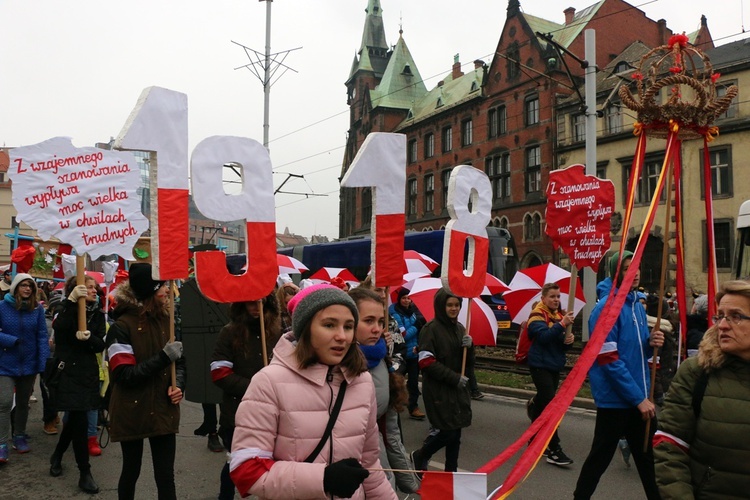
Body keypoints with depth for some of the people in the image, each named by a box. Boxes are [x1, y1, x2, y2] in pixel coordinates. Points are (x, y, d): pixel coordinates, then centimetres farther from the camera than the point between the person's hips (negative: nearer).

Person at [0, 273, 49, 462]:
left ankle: (19, 437, 31)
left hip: (29, 364, 2)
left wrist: (44, 364, -11)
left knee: (23, 403, 16)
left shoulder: (38, 309, -4)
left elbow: (42, 337, -5)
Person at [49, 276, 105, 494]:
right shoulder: (67, 309, -5)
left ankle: (57, 455, 39)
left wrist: (89, 337, -21)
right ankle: (85, 473, 1)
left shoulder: (97, 313, 6)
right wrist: (72, 300, -36)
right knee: (80, 420, -8)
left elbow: (101, 345, 0)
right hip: (68, 370, -5)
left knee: (75, 418, 13)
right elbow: (59, 327, -27)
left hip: (88, 372, 5)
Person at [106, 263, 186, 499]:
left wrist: (179, 384, -5)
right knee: (131, 471, 14)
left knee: (166, 475, 4)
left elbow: (179, 359, 14)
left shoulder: (166, 321, 4)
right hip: (133, 412, -4)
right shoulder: (121, 327, -13)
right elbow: (126, 376, -19)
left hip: (163, 410, 4)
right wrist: (163, 357, -25)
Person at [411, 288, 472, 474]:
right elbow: (426, 362, -16)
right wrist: (454, 377, -17)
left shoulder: (460, 328, 11)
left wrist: (468, 346, -8)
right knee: (447, 430, -7)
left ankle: (451, 471, 22)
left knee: (456, 431, 7)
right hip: (438, 389, -6)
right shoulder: (431, 329, -11)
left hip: (458, 388, 6)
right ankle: (420, 456, 19)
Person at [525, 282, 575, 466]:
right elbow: (543, 336, -25)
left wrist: (568, 340, -9)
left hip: (555, 366, 7)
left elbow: (563, 345, 13)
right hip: (540, 366, -7)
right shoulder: (538, 315, -8)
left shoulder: (560, 315, 13)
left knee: (542, 404, 17)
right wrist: (562, 324, -31)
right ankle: (554, 451, -14)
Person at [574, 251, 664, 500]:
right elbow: (609, 360, -19)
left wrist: (650, 343, -5)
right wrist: (638, 398, -17)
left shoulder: (638, 306, 9)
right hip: (615, 398, -7)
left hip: (641, 398, 7)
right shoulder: (607, 307, -16)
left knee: (647, 455, 14)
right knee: (601, 455, 5)